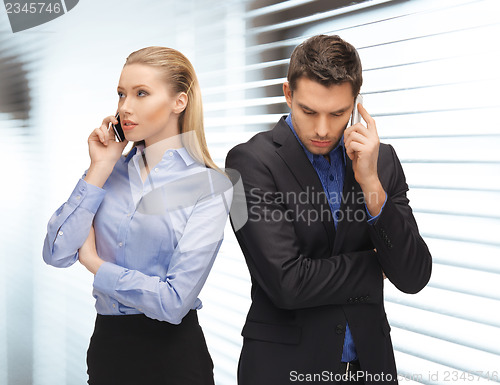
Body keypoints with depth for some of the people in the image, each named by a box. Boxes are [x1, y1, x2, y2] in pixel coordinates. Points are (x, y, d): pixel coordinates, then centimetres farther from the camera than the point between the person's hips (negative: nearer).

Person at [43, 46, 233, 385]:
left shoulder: (209, 186, -13)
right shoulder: (114, 170, 2)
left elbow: (174, 301, -18)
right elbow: (57, 253, -8)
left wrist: (95, 263, -7)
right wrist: (100, 168, -9)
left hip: (173, 357, -4)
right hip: (106, 344, 5)